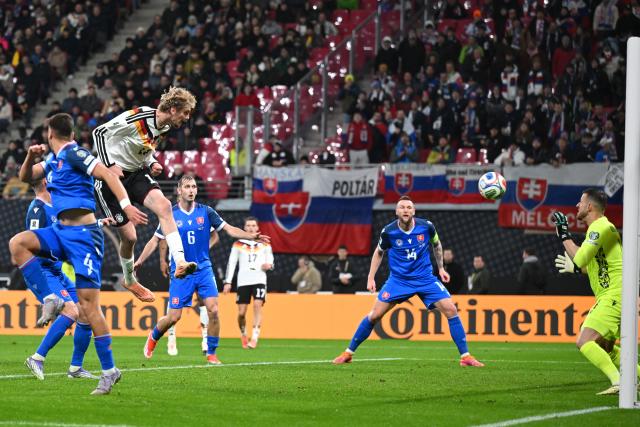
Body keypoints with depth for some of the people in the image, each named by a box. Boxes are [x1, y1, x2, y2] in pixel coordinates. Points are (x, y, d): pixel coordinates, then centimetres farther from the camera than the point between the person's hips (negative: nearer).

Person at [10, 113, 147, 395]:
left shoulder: (74, 154, -9)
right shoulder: (53, 160, 18)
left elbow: (108, 174, -18)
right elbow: (26, 177, 26)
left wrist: (126, 205, -31)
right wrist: (31, 156, 5)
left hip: (83, 233, -8)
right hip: (61, 231, 8)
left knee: (89, 303, -11)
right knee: (17, 243, -14)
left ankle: (109, 370, -6)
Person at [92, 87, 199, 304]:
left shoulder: (163, 126, 2)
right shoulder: (137, 118, -23)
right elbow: (100, 132, -17)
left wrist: (151, 163, 1)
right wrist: (110, 165, -24)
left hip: (135, 173, 7)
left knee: (164, 205, -21)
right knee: (129, 236, -3)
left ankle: (180, 263, -29)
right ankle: (130, 280, 24)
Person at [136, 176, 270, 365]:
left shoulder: (206, 212, 1)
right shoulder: (171, 215, -3)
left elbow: (229, 229, 1)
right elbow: (155, 240, 3)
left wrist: (251, 236, -13)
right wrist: (138, 262, -3)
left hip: (204, 269, 2)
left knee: (213, 310, -13)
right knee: (174, 317, -4)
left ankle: (211, 354, 0)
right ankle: (153, 338, 27)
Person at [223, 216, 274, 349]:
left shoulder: (264, 244, 11)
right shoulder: (238, 245, 8)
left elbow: (270, 262, 16)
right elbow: (231, 263, 7)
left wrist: (269, 265, -8)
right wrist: (228, 282, 0)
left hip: (259, 280, 0)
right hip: (243, 282, 0)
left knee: (258, 305, -20)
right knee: (241, 312, -1)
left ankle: (254, 338, -19)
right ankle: (243, 334, 26)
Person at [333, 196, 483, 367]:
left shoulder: (426, 226, -11)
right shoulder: (388, 231, -13)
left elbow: (436, 244, 12)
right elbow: (379, 252, 7)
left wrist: (441, 268, 12)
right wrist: (371, 277, 2)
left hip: (425, 279, 1)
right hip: (398, 280, -1)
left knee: (451, 310, -13)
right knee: (375, 315, -7)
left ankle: (465, 356, -4)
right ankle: (348, 353, 9)